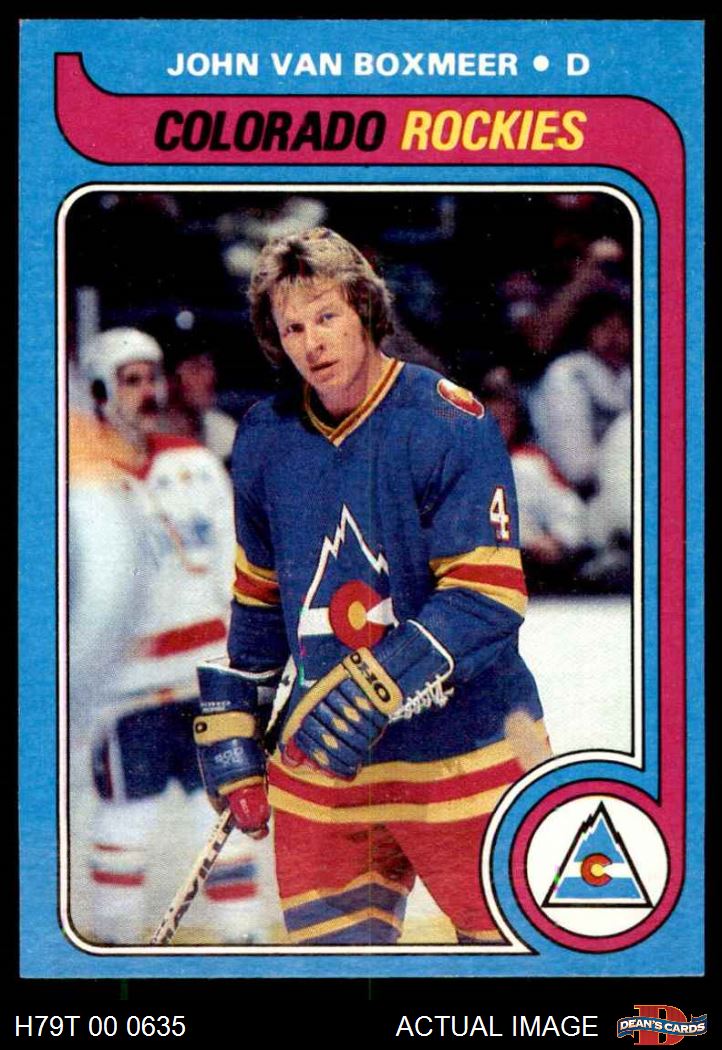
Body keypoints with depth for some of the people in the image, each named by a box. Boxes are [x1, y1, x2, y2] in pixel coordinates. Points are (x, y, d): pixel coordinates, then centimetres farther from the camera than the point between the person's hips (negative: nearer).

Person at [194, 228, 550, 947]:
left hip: (461, 748, -4)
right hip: (320, 754, 5)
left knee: (509, 942, 1)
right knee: (325, 941, 8)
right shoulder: (264, 437, 5)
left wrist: (376, 689, -29)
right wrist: (232, 723, 17)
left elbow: (486, 598, -19)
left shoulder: (450, 424, -13)